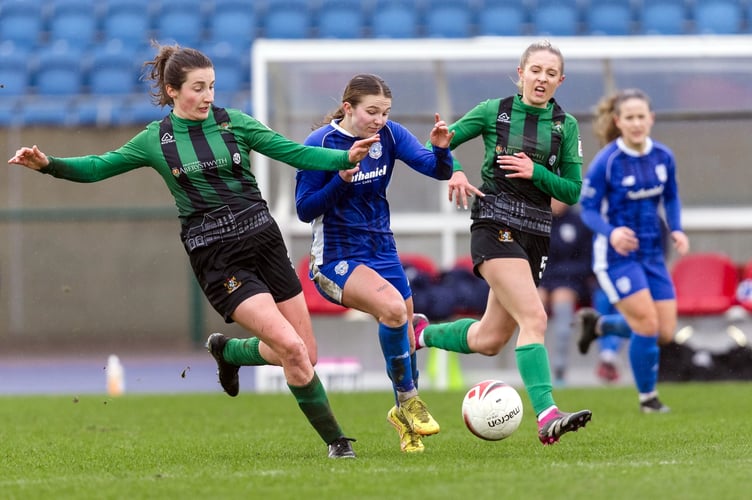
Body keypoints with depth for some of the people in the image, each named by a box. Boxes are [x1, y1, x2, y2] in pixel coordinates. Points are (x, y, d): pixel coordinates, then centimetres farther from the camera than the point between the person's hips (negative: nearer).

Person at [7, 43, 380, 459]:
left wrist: (345, 158, -15)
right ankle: (335, 440, -1)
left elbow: (294, 153, -1)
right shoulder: (156, 139, 2)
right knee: (291, 348, -17)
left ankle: (226, 350, 33)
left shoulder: (233, 123, 3)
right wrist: (47, 164, -7)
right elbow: (98, 168, 9)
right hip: (215, 258, -3)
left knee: (304, 353, 5)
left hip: (263, 241, 4)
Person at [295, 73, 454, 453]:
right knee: (392, 306, -30)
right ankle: (408, 401, -13)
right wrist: (342, 178, -26)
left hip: (382, 250, 6)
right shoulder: (320, 143, -14)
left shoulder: (389, 135, -3)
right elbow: (304, 210, -13)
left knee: (404, 338, 6)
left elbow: (437, 170, -8)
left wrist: (440, 149, -30)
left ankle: (405, 417, 32)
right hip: (336, 258, -6)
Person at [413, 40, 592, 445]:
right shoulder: (494, 111, 1)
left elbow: (572, 192, 6)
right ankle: (547, 417, -31)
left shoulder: (565, 125, 7)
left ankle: (421, 334, 38)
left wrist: (535, 172, -11)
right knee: (533, 317, -24)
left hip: (535, 235, 5)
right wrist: (454, 172, -15)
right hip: (495, 226, -5)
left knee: (489, 340, 11)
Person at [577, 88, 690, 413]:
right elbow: (589, 208, -10)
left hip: (652, 252, 6)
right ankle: (647, 398, 11)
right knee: (647, 326, -12)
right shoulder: (606, 161, -16)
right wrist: (611, 232, -29)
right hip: (616, 254, -6)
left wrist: (676, 230, -3)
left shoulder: (663, 157, -1)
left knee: (666, 333, 4)